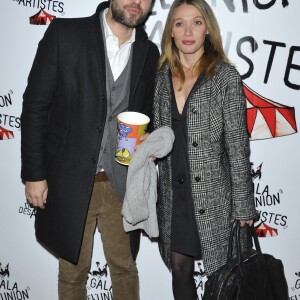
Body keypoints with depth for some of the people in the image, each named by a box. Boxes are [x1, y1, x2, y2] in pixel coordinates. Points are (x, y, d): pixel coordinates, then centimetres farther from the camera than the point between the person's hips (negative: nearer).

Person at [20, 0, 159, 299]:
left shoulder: (149, 53, 4)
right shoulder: (64, 33, -7)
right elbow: (35, 106, -6)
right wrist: (33, 174, -8)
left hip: (121, 184, 3)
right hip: (70, 181, -2)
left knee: (124, 267, 16)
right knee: (73, 272, 15)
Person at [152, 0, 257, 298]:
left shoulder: (225, 76, -7)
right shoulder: (162, 76, 6)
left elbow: (237, 146, -9)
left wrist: (243, 208, -9)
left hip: (214, 197, -4)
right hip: (173, 195, 4)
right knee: (180, 271, 15)